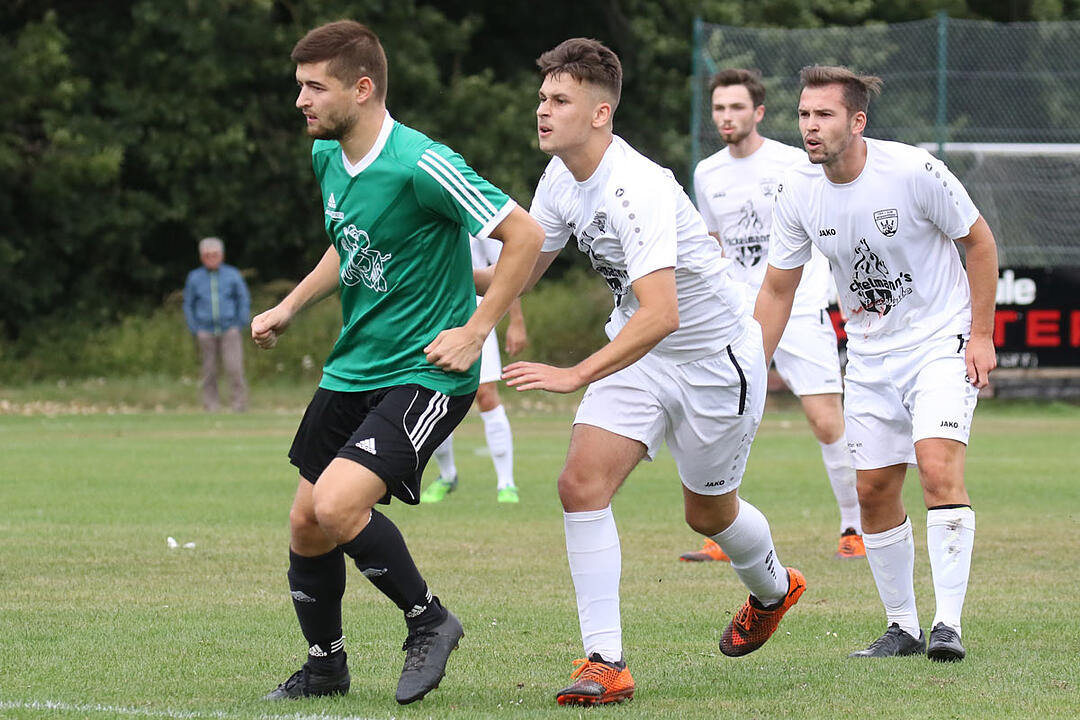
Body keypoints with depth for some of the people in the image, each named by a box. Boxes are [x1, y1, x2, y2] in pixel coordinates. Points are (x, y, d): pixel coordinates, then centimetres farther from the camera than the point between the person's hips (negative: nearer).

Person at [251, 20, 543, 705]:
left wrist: (476, 330, -18)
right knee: (306, 522, 9)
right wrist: (290, 307, 16)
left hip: (425, 374, -8)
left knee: (337, 507, -23)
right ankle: (325, 666, 29)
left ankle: (429, 620, -1)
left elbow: (525, 234, -19)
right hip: (351, 369, 8)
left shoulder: (420, 165, -22)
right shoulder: (327, 157, 5)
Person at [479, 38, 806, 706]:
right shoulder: (561, 178, -5)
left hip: (715, 355, -7)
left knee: (709, 512, 13)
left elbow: (661, 314, -42)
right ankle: (606, 663, -12)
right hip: (639, 351, 7)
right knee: (582, 482, -13)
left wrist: (575, 376, -47)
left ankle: (772, 587, 48)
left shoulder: (636, 189, -33)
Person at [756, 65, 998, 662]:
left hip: (942, 341, -5)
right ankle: (901, 626, 17)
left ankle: (948, 623, -21)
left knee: (938, 469, -21)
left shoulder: (914, 172, -19)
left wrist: (981, 335, -9)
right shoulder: (797, 192, -6)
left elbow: (979, 242, -6)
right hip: (869, 355, 5)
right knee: (874, 490, 3)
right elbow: (778, 288, 5)